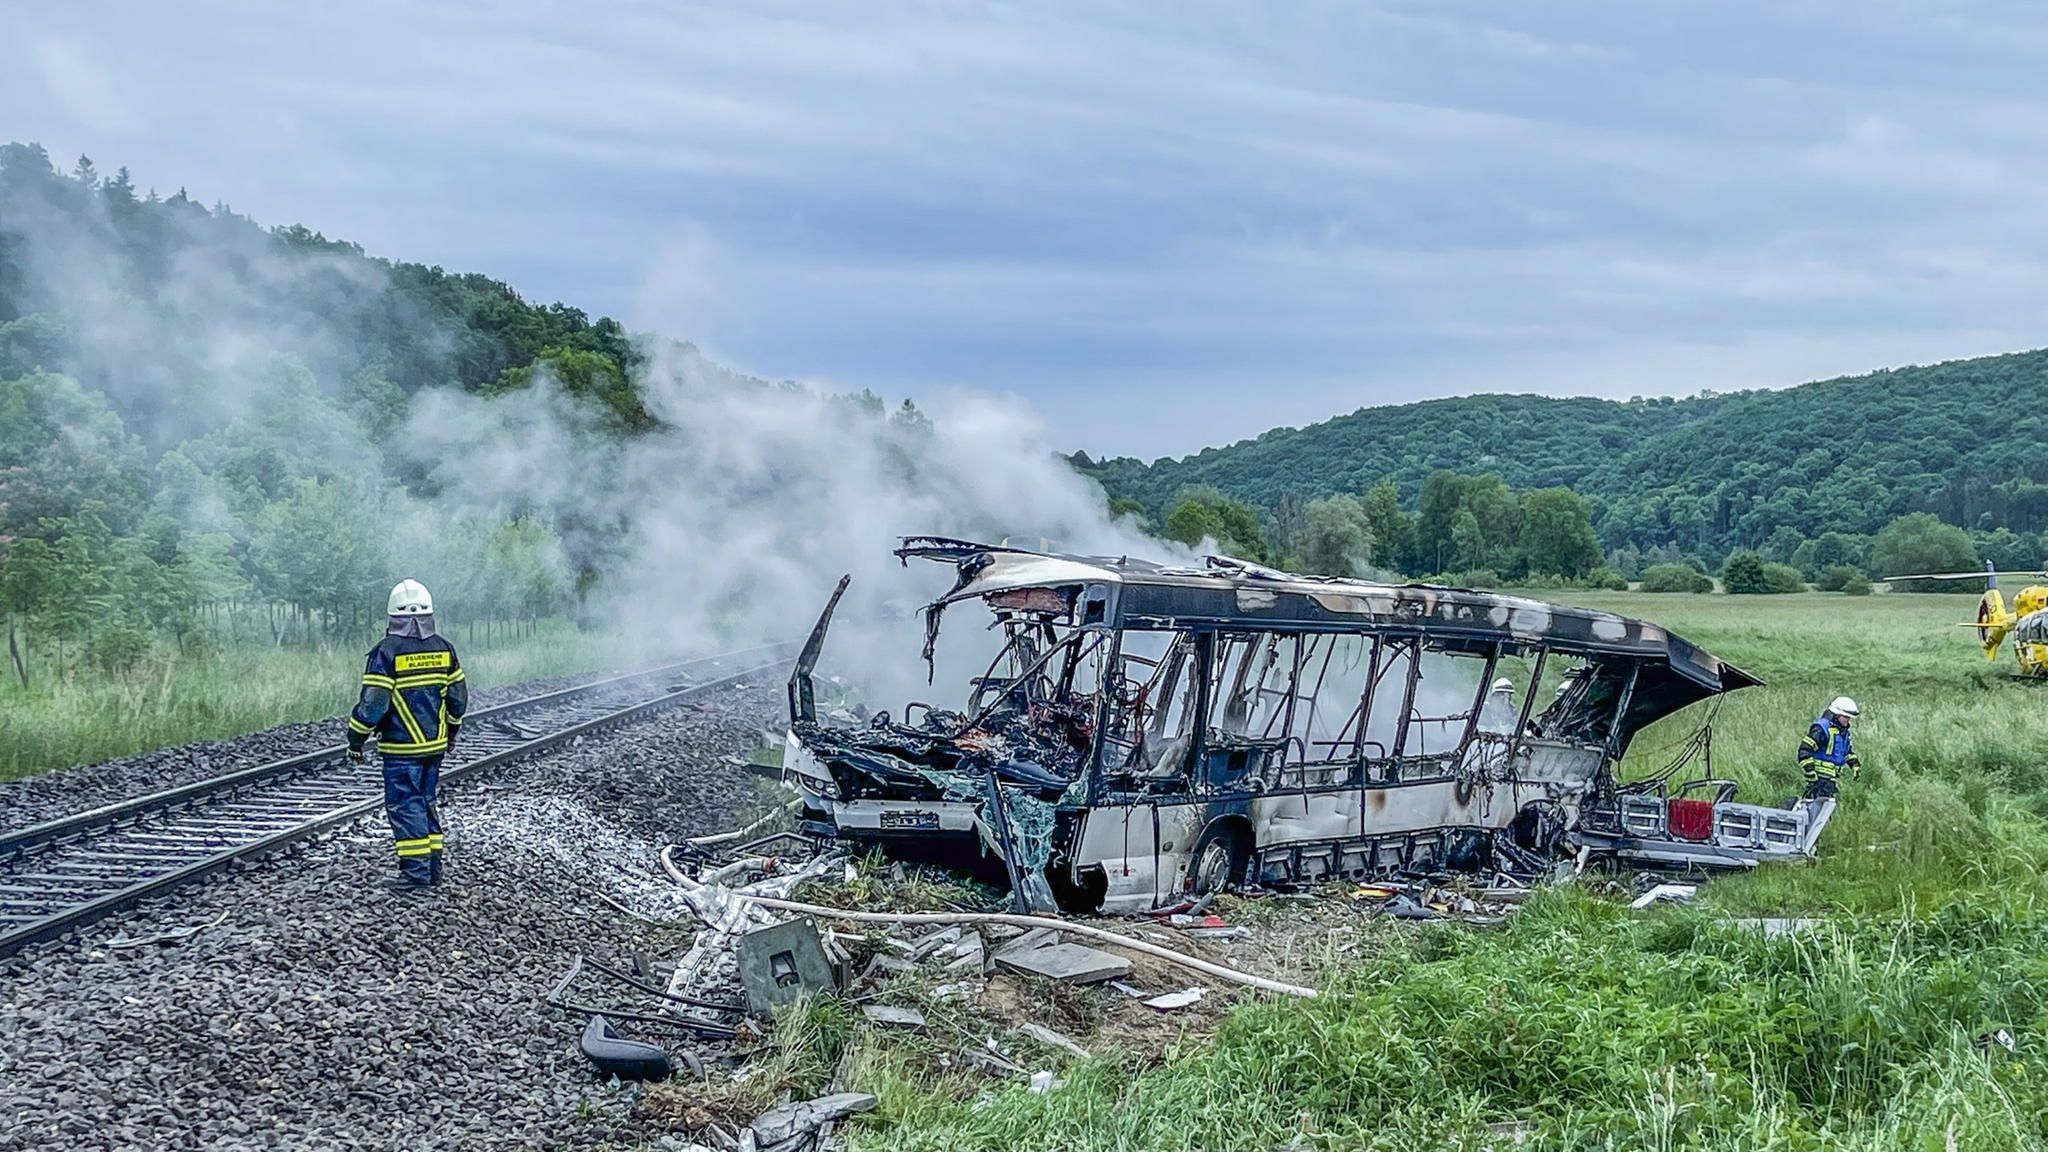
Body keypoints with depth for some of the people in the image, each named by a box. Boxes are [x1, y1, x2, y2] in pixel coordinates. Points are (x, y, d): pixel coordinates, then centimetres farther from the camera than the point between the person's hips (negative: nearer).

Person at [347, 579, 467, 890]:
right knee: (426, 801, 16)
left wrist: (356, 739, -3)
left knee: (405, 805, 0)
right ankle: (433, 868, 18)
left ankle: (416, 873, -1)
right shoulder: (443, 649, 4)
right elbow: (459, 695, 10)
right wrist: (452, 730, 26)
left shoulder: (387, 652, -14)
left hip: (401, 748, -6)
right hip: (435, 745, 6)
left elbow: (373, 703, -15)